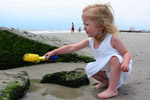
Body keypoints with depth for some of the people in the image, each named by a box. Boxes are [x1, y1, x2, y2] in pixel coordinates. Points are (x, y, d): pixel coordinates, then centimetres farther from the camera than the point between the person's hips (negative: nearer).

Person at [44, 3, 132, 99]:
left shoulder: (112, 38, -24)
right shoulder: (90, 41, -8)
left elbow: (126, 53, -20)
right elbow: (71, 48, -6)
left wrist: (125, 63, -42)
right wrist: (54, 52, -6)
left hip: (120, 69, -6)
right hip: (107, 70, 6)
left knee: (114, 58, -34)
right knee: (89, 68, -6)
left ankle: (112, 90, -28)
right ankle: (106, 82, 12)